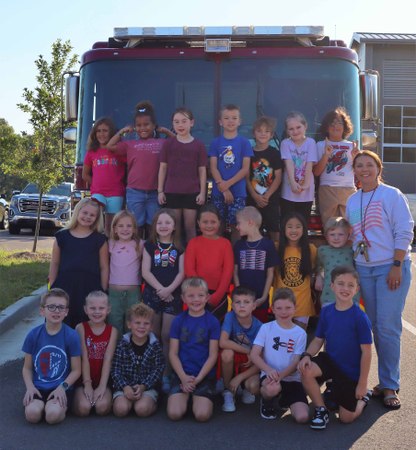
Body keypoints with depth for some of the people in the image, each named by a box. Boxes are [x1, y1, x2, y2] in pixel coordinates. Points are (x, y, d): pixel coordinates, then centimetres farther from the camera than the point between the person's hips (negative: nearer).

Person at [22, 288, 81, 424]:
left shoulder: (71, 336, -5)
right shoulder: (33, 335, 1)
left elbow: (76, 370, -1)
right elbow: (27, 367, 7)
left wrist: (62, 387, -16)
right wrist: (30, 387, -11)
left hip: (61, 387, -2)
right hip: (38, 387, 2)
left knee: (53, 415, -29)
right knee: (32, 414, -27)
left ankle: (62, 406, 3)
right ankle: (40, 403, 5)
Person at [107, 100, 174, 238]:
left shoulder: (161, 143, 6)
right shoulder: (130, 144, 7)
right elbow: (110, 146, 4)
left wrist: (166, 131, 6)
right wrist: (122, 131, 7)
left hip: (155, 192, 0)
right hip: (135, 192, 0)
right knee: (137, 226, 8)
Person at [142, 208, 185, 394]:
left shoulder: (179, 247, 6)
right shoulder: (150, 245, 6)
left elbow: (182, 272, -1)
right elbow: (145, 271, -1)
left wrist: (169, 289, -15)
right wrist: (160, 289, -11)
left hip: (173, 294, 0)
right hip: (152, 293, 1)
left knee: (167, 336, -1)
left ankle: (166, 375, 5)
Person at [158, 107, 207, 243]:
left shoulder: (199, 145, 1)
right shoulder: (168, 144, 3)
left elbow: (202, 170, 4)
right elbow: (163, 168, 5)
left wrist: (202, 192, -1)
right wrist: (160, 190, 1)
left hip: (192, 192, 0)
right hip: (172, 192, 0)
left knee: (190, 225, 5)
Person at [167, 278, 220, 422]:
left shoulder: (212, 322, -1)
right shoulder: (178, 321, 3)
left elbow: (213, 355, -3)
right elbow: (173, 353, 1)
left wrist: (198, 378, -12)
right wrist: (184, 377, -11)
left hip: (205, 375, -1)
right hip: (182, 374, 1)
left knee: (202, 415, -20)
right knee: (174, 414, -18)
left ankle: (198, 398, 12)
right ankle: (185, 396, 13)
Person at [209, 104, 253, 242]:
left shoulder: (244, 142, 2)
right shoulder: (216, 142, 5)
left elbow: (245, 168, -3)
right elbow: (213, 167, 0)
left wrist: (228, 184, -14)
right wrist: (223, 188, -11)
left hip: (238, 191, -1)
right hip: (218, 192, 1)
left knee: (236, 225, 1)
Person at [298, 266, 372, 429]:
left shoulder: (360, 317, -19)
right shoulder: (326, 312, -6)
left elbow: (366, 352, -15)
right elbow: (318, 340, 2)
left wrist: (363, 384, -13)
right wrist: (307, 355, -19)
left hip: (351, 371, -3)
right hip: (330, 360, 3)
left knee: (346, 418, 3)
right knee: (306, 370, -29)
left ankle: (363, 397, 37)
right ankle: (321, 410, -5)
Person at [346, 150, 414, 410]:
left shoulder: (392, 195, -3)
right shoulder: (352, 201, 14)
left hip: (391, 268, -5)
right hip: (364, 270, 5)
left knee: (388, 328, -8)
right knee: (375, 327, 7)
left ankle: (390, 386, 2)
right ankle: (387, 380, 16)